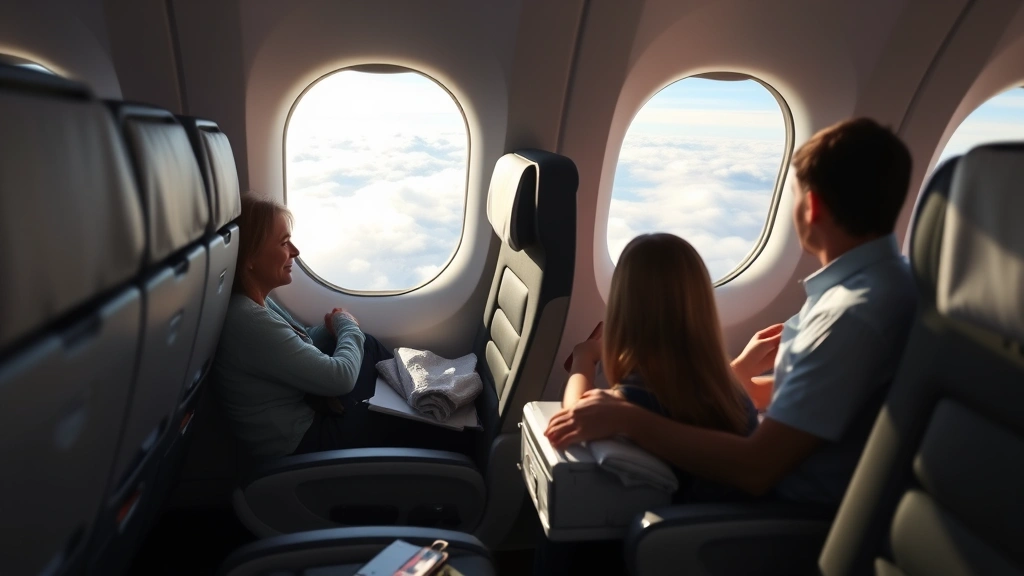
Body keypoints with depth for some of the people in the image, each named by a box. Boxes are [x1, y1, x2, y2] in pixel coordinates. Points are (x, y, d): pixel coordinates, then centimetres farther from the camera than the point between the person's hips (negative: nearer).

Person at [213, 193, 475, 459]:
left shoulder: (254, 303, -1)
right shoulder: (248, 320, -30)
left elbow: (302, 346, 14)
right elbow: (340, 378, -27)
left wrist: (333, 328, -5)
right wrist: (347, 326, -9)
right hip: (300, 443, -9)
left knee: (365, 346, 7)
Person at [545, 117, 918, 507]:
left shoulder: (857, 314, -29)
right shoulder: (875, 281, 2)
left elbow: (755, 469, -30)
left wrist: (626, 419, -27)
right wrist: (740, 374, 6)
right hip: (785, 469, 9)